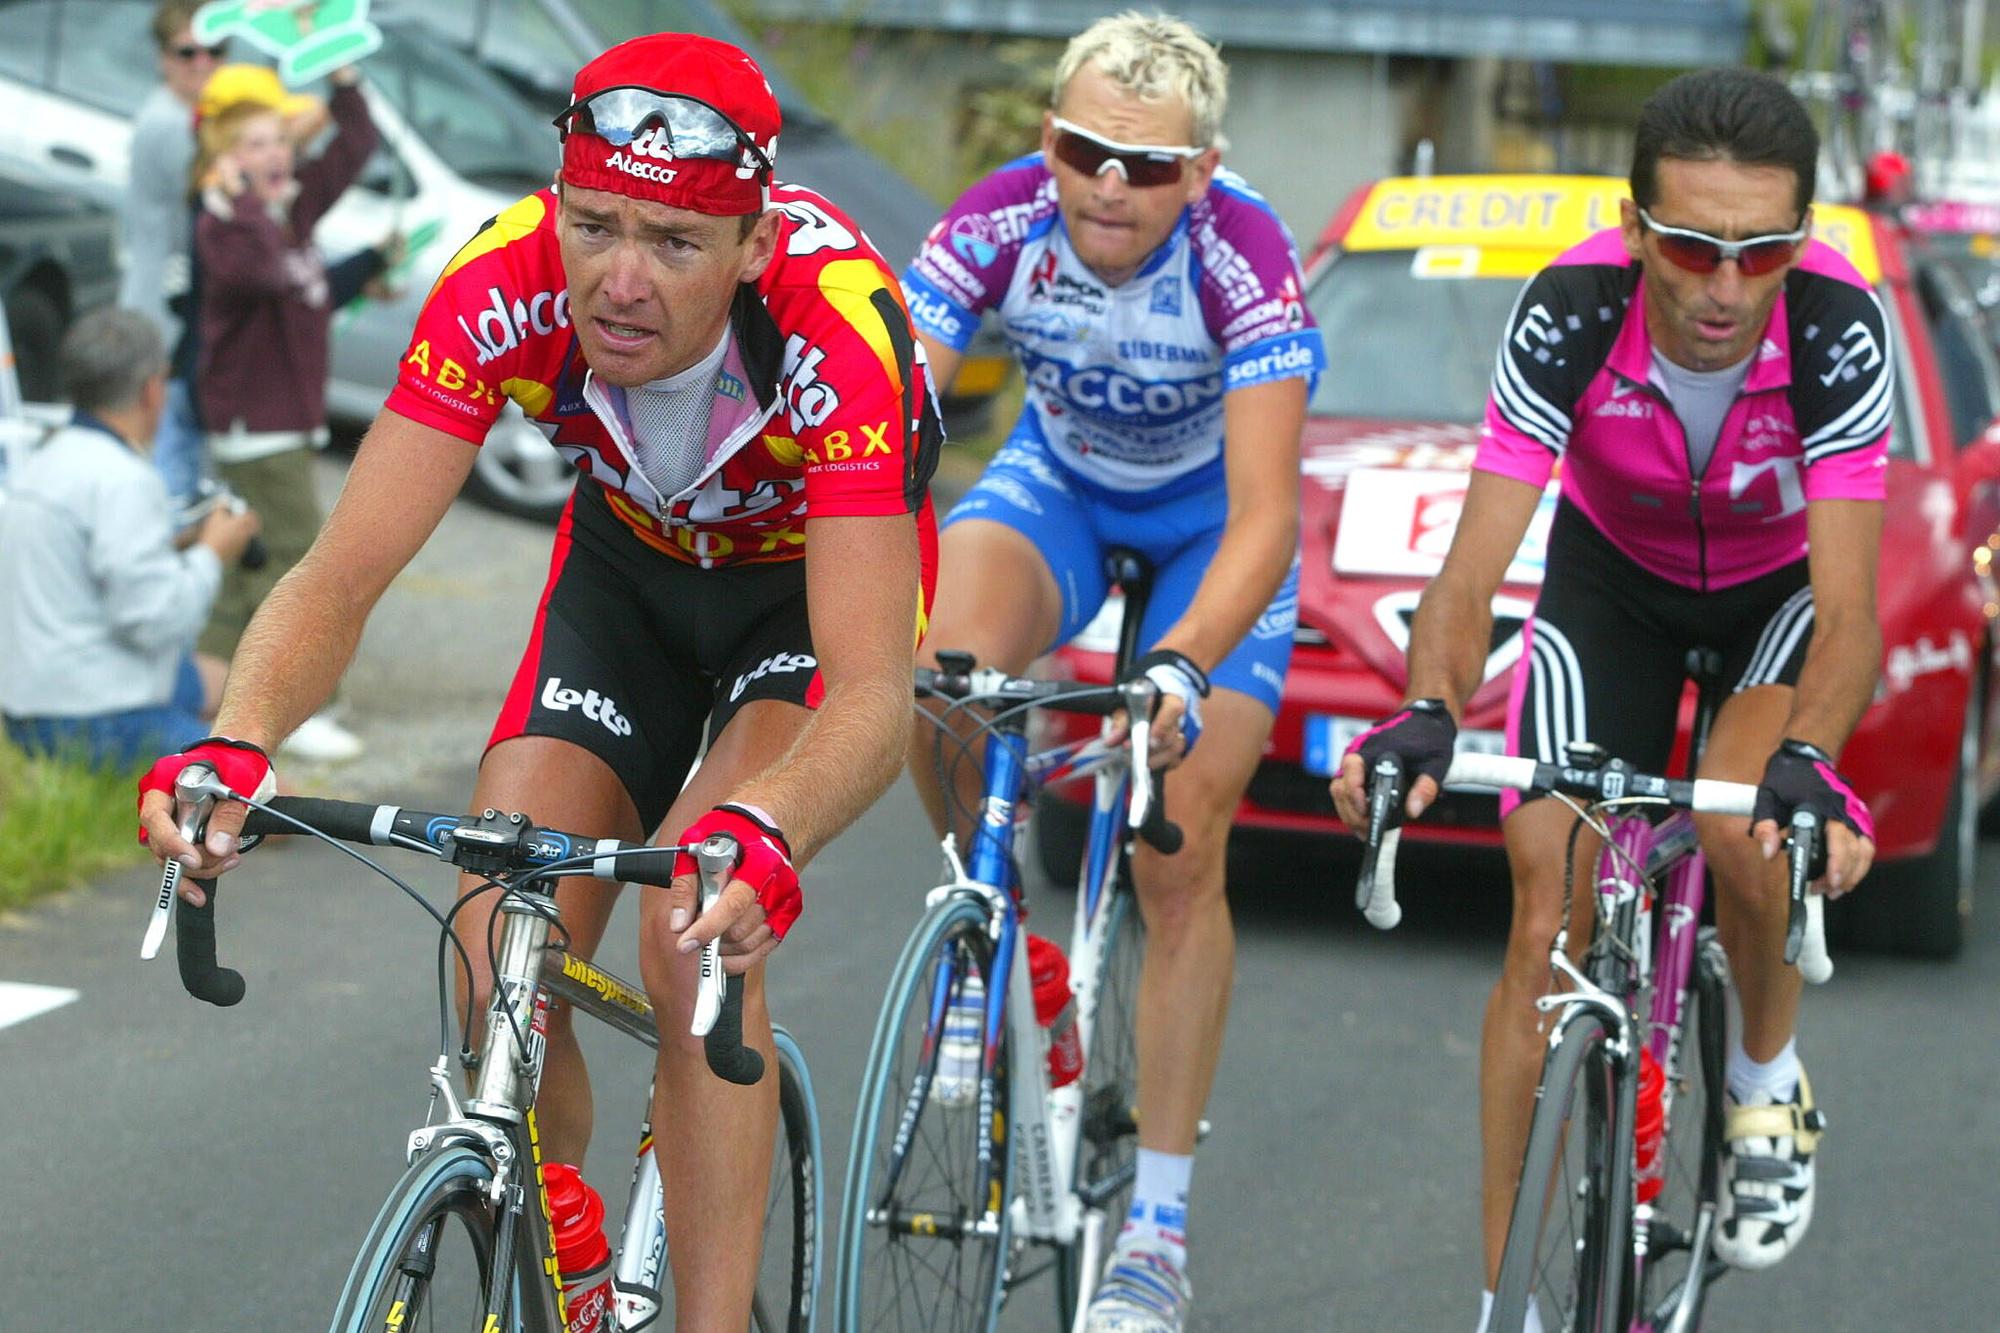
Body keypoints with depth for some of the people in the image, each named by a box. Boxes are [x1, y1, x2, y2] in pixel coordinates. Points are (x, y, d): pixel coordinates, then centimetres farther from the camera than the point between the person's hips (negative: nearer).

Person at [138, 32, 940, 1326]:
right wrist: (238, 743, -50)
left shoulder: (838, 327, -39)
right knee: (502, 980, -11)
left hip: (821, 575, -3)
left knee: (691, 939, -28)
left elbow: (870, 695, -44)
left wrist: (763, 835, -65)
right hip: (630, 561, 3)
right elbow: (345, 569, -30)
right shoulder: (505, 288, -30)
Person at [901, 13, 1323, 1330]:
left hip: (1211, 513, -2)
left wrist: (1178, 668, -57)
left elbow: (1265, 516, -40)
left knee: (1180, 864, -11)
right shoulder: (996, 225, -27)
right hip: (1058, 480, 2)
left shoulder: (1246, 260, -34)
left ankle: (1159, 1227, 0)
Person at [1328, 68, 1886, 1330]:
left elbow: (1849, 615, -39)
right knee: (1548, 926, -8)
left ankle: (1770, 1083, 4)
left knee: (1744, 831, -28)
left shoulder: (1837, 328, -35)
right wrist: (1428, 716, -55)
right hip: (1614, 573, 1)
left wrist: (1808, 766, -58)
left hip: (1784, 580, -1)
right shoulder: (1570, 313, -34)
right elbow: (1471, 575, -35)